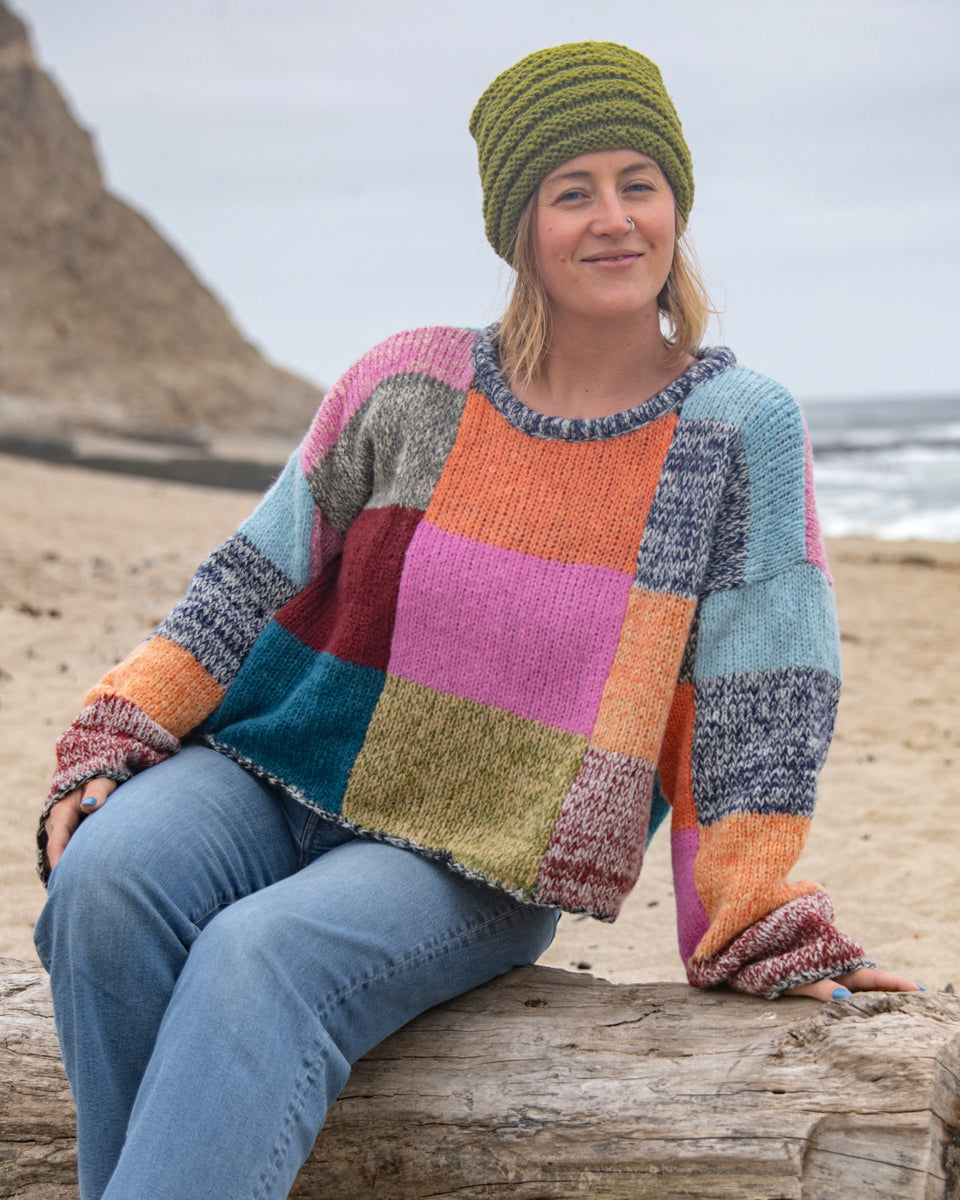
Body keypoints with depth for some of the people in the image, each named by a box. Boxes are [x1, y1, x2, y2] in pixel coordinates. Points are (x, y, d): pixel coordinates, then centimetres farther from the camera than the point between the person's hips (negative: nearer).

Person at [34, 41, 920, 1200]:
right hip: (269, 774, 3)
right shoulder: (413, 386, 3)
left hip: (474, 868, -2)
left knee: (259, 961, -32)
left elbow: (760, 712, -1)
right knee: (107, 881, -28)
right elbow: (250, 585, 8)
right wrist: (106, 751, -1)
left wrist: (763, 935, -5)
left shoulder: (739, 431, -1)